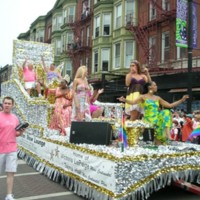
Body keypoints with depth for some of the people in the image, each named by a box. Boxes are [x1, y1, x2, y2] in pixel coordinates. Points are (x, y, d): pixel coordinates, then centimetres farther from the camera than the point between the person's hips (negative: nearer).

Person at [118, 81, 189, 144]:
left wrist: (181, 100, 15)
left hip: (157, 118, 4)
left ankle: (166, 132, -31)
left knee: (166, 112, -25)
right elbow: (133, 102, -12)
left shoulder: (158, 98, 16)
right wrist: (125, 100, -32)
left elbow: (170, 105, 18)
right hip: (148, 119, -4)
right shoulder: (143, 97, 2)